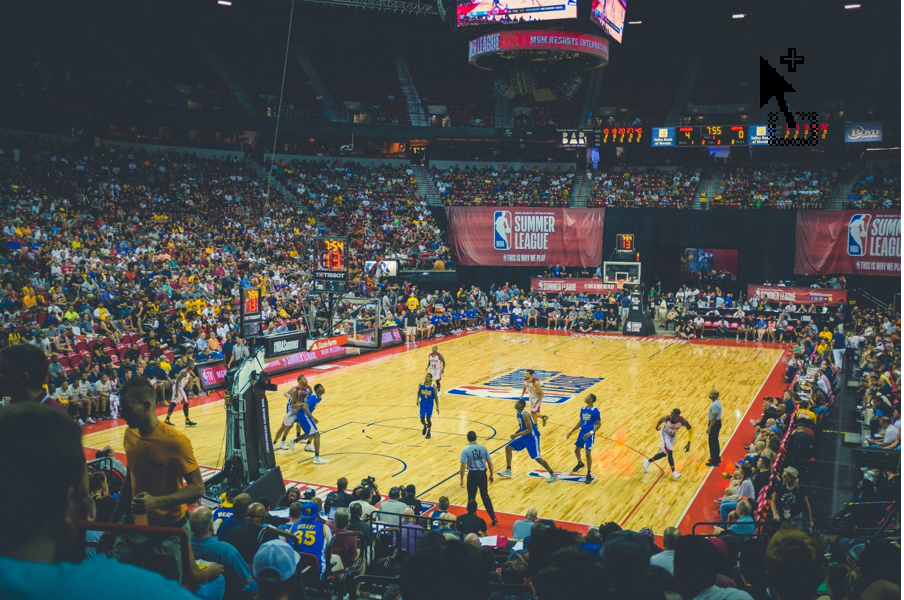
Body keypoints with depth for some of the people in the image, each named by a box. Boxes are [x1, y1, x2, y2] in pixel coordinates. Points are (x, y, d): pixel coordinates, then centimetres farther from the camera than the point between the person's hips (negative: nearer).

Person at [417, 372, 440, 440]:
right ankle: (425, 426, 36)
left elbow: (436, 397, -7)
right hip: (422, 403, 2)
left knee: (428, 419, 2)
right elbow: (418, 393, 8)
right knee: (422, 419, -1)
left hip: (430, 403, -2)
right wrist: (417, 400, -9)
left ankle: (428, 432, 27)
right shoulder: (420, 385, -10)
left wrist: (437, 407, -7)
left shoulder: (433, 387, -16)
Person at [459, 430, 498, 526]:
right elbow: (490, 462, 1)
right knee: (485, 496, 16)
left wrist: (461, 480, -3)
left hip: (472, 475, -3)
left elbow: (463, 466, -13)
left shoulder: (465, 450, -11)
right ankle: (493, 518, 17)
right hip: (482, 474, 3)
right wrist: (491, 475, 13)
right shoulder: (483, 448, -2)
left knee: (471, 498, 12)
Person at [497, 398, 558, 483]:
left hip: (532, 437, -10)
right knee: (508, 447, 8)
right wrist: (516, 433, 4)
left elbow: (529, 429, -27)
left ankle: (553, 475, 4)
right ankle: (508, 471, 14)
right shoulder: (518, 413, 5)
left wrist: (517, 435, -25)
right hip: (525, 437, 10)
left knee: (538, 458, -10)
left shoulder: (525, 414, -24)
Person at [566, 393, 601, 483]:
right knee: (576, 450, 17)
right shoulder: (583, 409, 6)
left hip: (589, 434, -7)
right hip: (582, 432, 7)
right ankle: (580, 463, 48)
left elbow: (598, 424, -12)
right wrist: (571, 432, 13)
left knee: (587, 453, -10)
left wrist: (591, 433, -27)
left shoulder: (595, 411, -14)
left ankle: (589, 475, 1)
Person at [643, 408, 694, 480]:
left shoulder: (683, 421, -31)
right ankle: (673, 472, -10)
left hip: (673, 436, 3)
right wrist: (657, 427, 11)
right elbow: (661, 420, -8)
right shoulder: (667, 418, -32)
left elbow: (691, 430, -17)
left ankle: (648, 461, 29)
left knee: (664, 453, 11)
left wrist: (688, 444, -22)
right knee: (670, 452, -17)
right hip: (665, 433, -3)